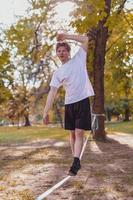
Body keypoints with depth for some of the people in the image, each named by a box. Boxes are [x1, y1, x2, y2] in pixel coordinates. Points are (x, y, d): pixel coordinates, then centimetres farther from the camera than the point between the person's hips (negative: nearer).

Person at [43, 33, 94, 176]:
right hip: (69, 104, 4)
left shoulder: (78, 59, 4)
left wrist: (65, 36, -3)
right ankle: (77, 161, 20)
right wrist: (45, 112, -2)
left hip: (82, 101, -4)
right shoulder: (58, 72, 9)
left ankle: (75, 162, -12)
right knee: (72, 133, 9)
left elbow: (85, 39, -3)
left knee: (79, 133, -10)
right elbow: (52, 92, 4)